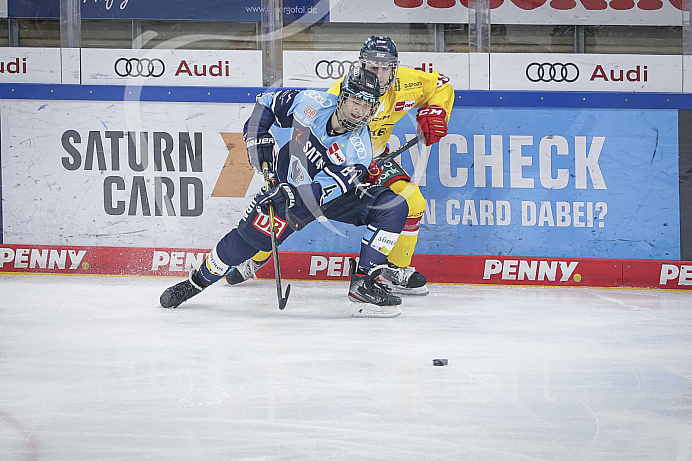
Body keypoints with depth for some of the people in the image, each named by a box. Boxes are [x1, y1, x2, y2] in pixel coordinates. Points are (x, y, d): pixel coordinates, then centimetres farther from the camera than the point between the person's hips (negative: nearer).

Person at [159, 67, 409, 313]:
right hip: (290, 185, 1)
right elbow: (267, 103, -2)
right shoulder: (312, 103, -21)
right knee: (251, 233, -10)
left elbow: (325, 189, -30)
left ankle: (363, 281, -17)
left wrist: (291, 197, -42)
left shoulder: (359, 151, -27)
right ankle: (199, 280, 12)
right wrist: (258, 138, -11)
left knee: (394, 208, -23)